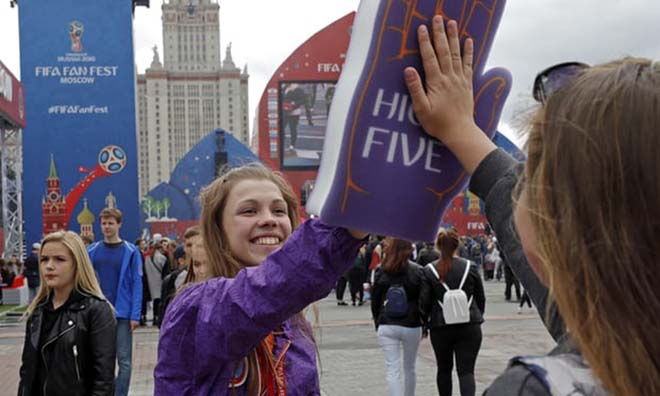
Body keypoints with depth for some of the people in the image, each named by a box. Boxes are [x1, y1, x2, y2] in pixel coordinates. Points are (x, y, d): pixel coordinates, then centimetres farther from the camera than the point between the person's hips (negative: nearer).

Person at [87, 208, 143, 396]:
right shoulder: (92, 251, 4)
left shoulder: (130, 251, -4)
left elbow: (137, 284, -6)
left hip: (122, 314, -3)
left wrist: (135, 315, -12)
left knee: (124, 360, 3)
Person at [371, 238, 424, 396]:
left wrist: (378, 323, 15)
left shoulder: (381, 272, -3)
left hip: (387, 326, 0)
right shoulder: (417, 271, -7)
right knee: (410, 368, 17)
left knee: (392, 370, 0)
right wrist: (424, 324, 7)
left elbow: (375, 301, 4)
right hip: (412, 326, 0)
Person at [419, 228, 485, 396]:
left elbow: (424, 302, -4)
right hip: (469, 326, 0)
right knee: (466, 370, -1)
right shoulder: (470, 267, -2)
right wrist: (477, 316, 21)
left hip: (440, 327, 0)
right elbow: (481, 298, 6)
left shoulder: (429, 271, -5)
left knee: (444, 369, 17)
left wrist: (427, 321, 13)